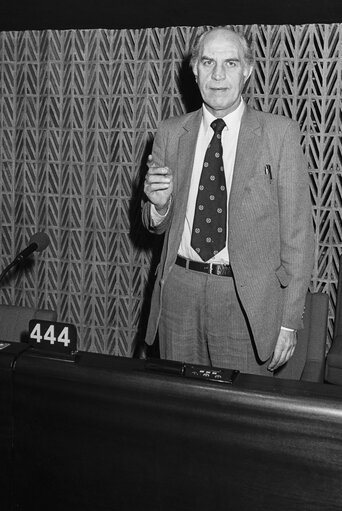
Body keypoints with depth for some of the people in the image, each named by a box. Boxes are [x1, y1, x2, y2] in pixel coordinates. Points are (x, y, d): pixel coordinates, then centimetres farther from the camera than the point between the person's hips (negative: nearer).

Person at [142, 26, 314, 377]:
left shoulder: (279, 133, -4)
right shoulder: (170, 133, 5)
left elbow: (297, 233, -4)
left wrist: (288, 322, -7)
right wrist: (158, 204, -11)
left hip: (246, 299, -2)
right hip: (178, 291, 3)